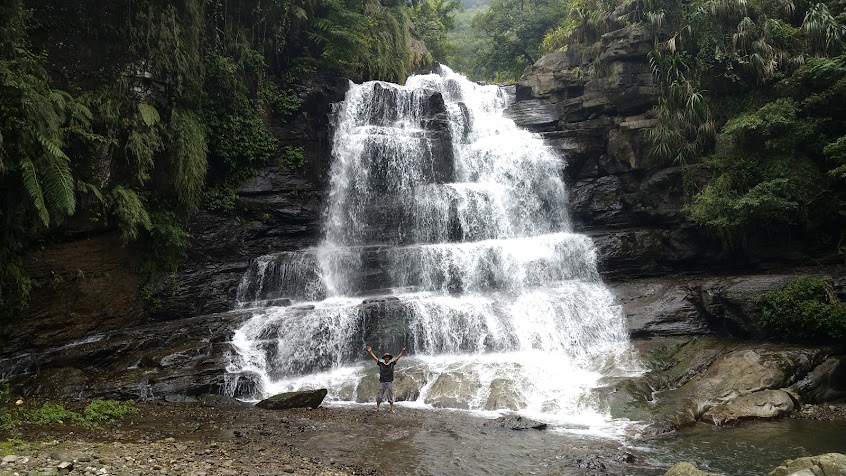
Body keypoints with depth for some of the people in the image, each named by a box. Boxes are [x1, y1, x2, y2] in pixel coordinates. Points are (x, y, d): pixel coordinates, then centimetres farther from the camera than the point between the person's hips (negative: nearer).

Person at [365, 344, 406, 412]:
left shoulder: (392, 363, 2)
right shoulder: (381, 363, 1)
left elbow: (397, 357, -3)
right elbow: (375, 358, -5)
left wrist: (402, 352, -14)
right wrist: (370, 352, -16)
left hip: (390, 382, 0)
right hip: (382, 382, 0)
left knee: (390, 395, 5)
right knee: (379, 395, 6)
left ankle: (392, 409, 11)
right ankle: (377, 407, 17)